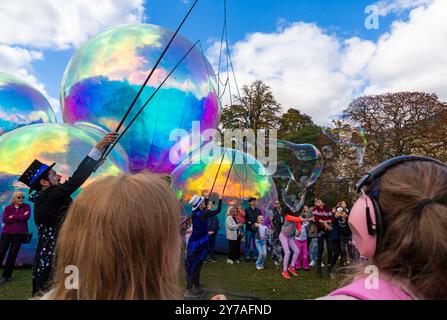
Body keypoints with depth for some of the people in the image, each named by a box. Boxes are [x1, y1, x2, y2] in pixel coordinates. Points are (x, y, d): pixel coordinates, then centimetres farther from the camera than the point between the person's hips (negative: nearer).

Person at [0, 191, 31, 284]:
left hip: (20, 233, -1)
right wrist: (20, 217, -9)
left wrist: (13, 217, -5)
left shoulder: (26, 206, 9)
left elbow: (27, 216, -9)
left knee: (12, 255, 1)